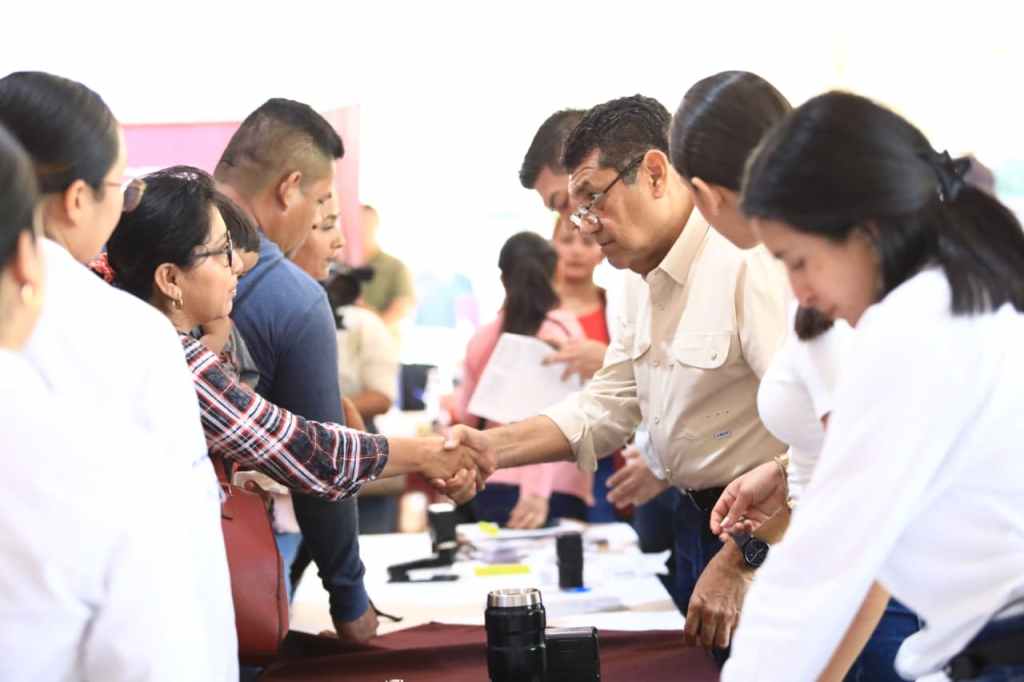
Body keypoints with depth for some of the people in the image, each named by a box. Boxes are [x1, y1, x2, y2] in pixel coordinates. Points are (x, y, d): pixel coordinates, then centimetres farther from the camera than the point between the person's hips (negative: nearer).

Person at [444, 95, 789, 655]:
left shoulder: (749, 262, -22)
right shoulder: (651, 285, 10)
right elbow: (602, 409, 8)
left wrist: (739, 563, -25)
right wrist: (491, 447, -7)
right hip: (694, 521, 9)